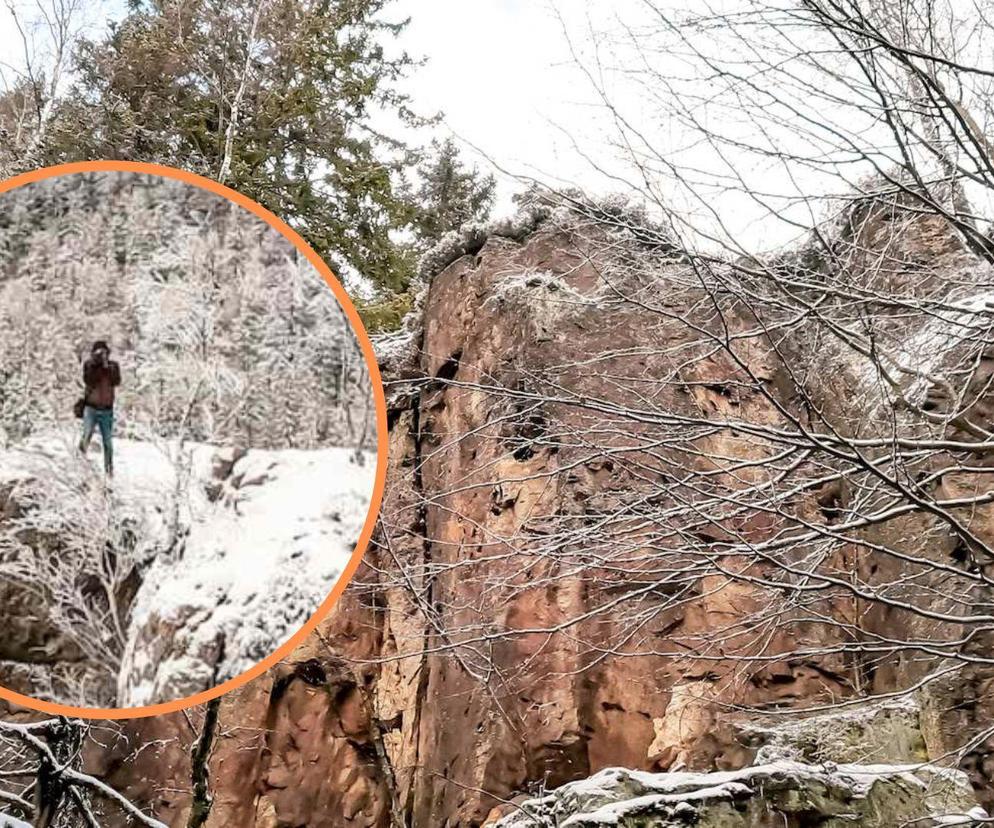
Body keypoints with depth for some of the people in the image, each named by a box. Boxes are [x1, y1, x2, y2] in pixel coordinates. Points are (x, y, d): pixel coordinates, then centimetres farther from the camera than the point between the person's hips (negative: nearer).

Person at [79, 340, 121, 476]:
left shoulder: (113, 365, 0)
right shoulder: (88, 364, -2)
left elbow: (116, 382, -15)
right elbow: (88, 381, -18)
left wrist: (107, 367, -20)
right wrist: (95, 364, -21)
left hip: (107, 410, 1)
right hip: (91, 408, -1)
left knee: (108, 442, 6)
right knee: (87, 437, -15)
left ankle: (109, 469, 19)